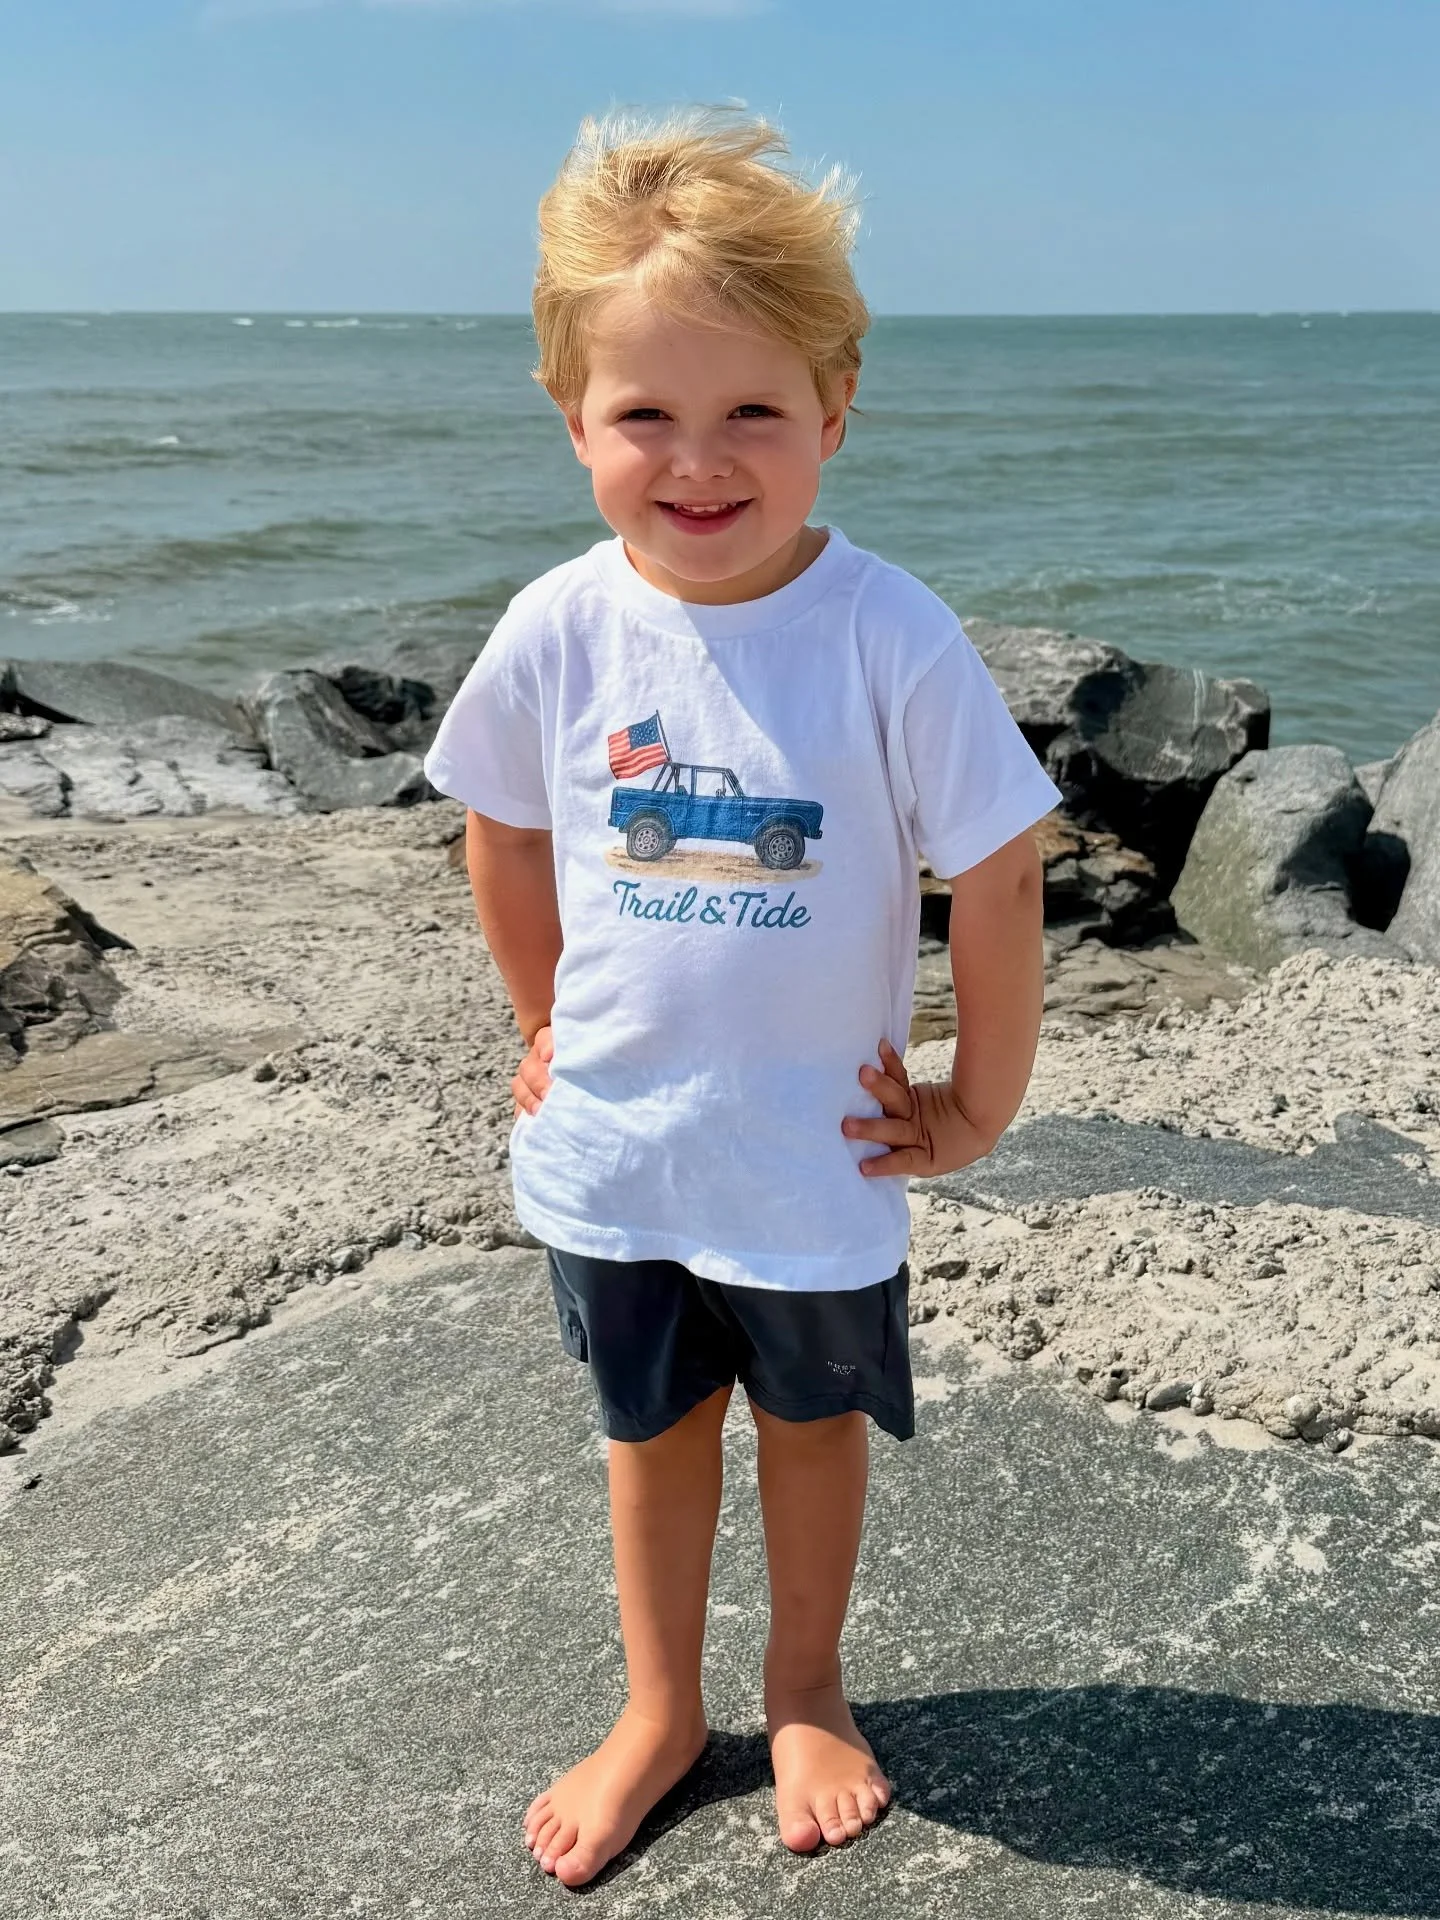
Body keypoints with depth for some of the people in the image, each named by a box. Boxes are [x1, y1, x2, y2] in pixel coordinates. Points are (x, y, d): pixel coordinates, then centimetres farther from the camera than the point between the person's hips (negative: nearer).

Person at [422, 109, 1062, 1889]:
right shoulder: (556, 633, -14)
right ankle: (657, 1710, 43)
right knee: (650, 1425, 20)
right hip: (614, 1142, 2)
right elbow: (503, 835, 4)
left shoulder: (891, 639, -22)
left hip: (816, 1151, -2)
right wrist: (548, 1028, 11)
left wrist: (979, 1103, -6)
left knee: (812, 1418, 20)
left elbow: (997, 878, -14)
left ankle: (806, 1691, 45)